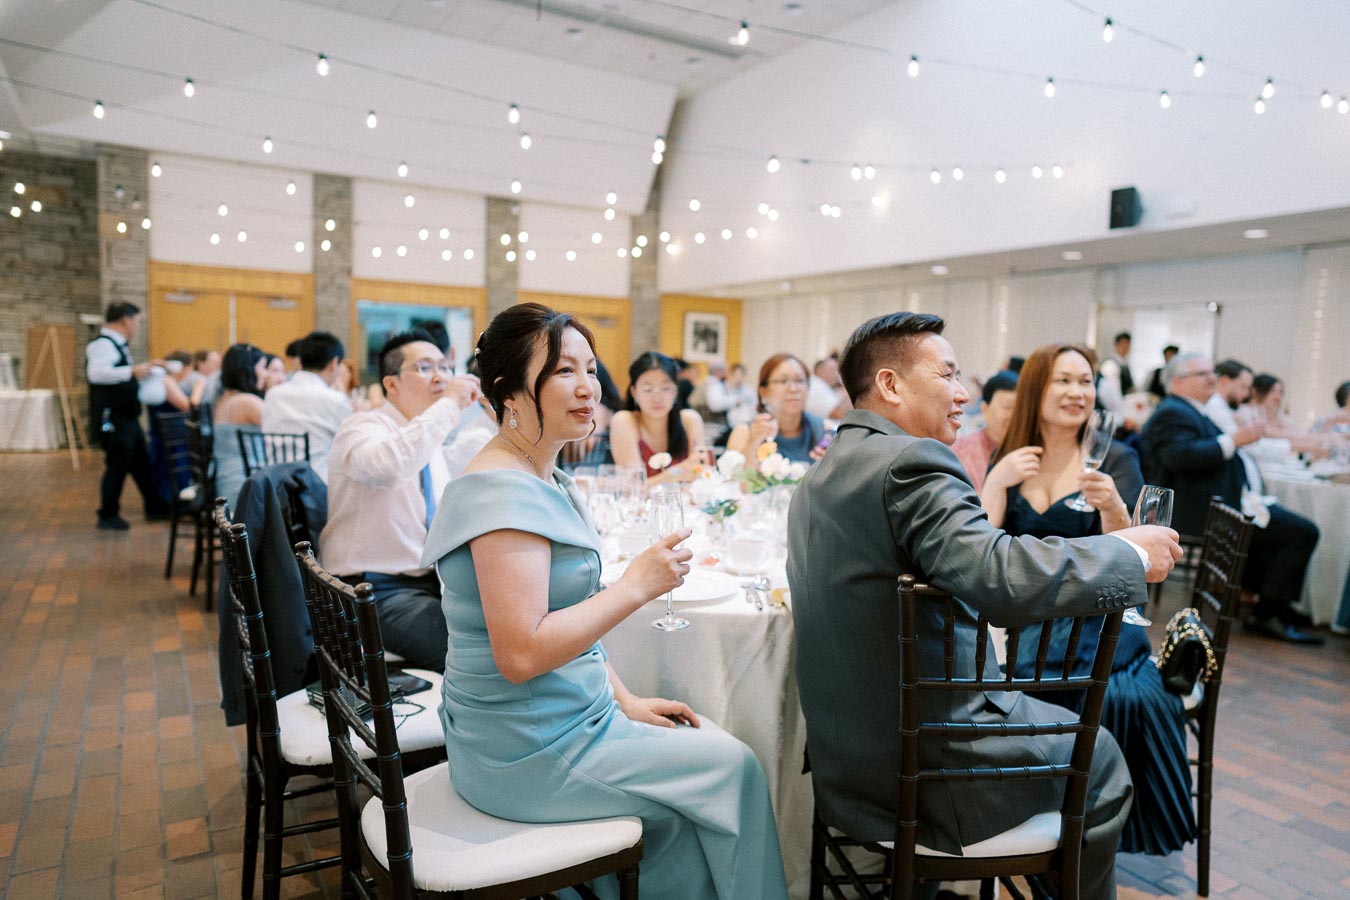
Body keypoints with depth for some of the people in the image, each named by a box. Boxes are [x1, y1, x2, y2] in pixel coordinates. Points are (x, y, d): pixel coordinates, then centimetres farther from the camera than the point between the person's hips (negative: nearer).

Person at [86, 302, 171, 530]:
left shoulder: (118, 345, 15)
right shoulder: (103, 344, -16)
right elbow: (96, 373, -34)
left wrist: (146, 366, 22)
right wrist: (132, 371, -36)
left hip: (127, 417, 10)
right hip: (112, 419, -10)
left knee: (142, 463, 16)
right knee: (117, 466, -1)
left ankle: (155, 507, 28)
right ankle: (108, 516, 13)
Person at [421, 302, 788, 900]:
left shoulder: (549, 481, 9)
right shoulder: (505, 492, -23)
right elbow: (520, 654, -28)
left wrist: (625, 701, 7)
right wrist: (637, 585, -24)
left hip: (565, 716, 9)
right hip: (528, 755, -9)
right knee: (732, 767, 0)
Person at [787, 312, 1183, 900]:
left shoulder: (819, 475, 7)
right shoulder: (911, 460, -21)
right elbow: (1005, 581, -31)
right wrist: (1133, 552, -16)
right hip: (921, 774, -9)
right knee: (1100, 758, 17)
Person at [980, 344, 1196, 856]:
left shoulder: (1116, 461, 3)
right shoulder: (1008, 463, 8)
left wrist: (1113, 507, -26)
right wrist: (997, 482, -14)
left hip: (1095, 620, -1)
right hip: (1021, 619, 1)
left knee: (1132, 695, -29)